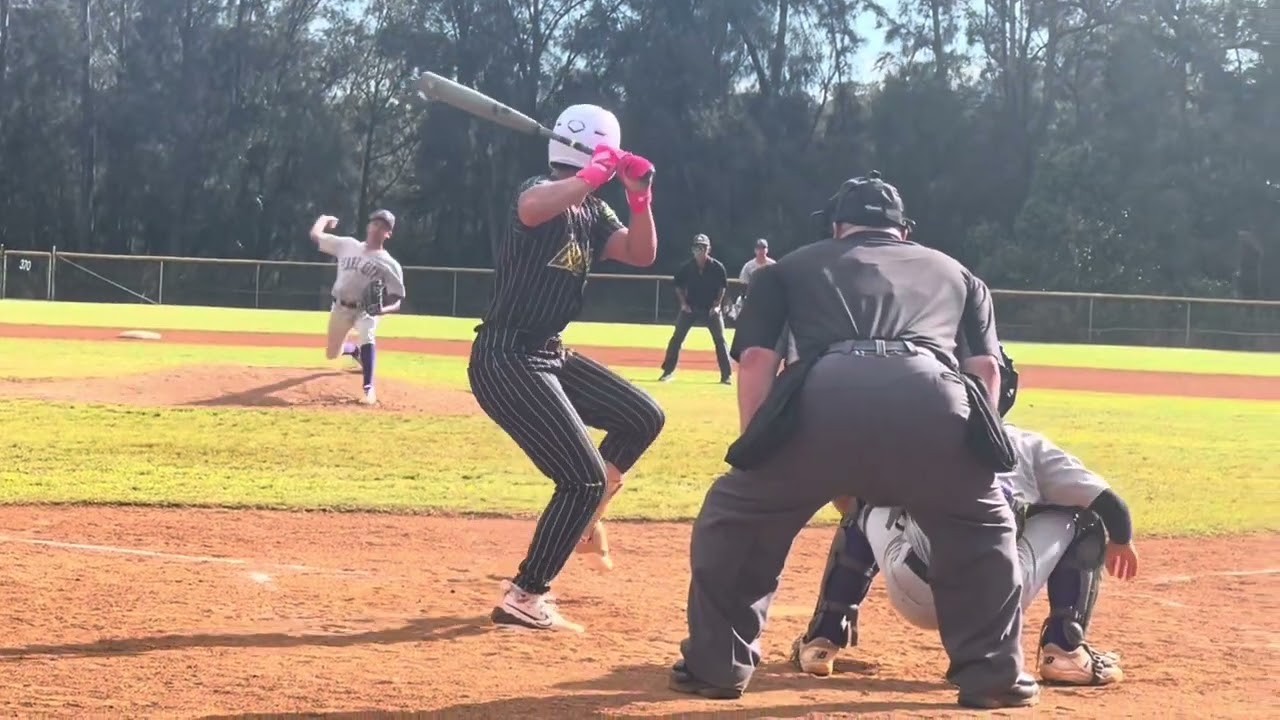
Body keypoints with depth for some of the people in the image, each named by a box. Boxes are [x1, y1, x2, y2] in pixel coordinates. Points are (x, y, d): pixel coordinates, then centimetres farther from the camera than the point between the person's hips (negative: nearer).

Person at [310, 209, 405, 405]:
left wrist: (382, 309, -32)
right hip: (340, 307, 4)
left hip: (366, 310, -4)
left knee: (366, 337, -36)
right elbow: (315, 235, 6)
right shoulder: (347, 245, 1)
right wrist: (326, 218, 21)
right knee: (332, 353, 15)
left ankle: (369, 389, -29)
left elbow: (396, 301, -11)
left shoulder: (390, 264, -9)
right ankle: (355, 350, 52)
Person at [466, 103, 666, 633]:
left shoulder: (594, 212, 12)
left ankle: (580, 516, 32)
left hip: (548, 355, 10)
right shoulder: (542, 190, -15)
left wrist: (639, 196, -3)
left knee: (643, 417, 17)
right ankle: (524, 598, -7)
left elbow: (642, 255, 11)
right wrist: (597, 174, -32)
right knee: (585, 476, -13)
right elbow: (533, 211, -39)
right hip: (505, 360, -10)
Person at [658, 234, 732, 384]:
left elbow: (722, 287, 0)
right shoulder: (686, 267, -9)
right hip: (690, 308, 1)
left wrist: (717, 305, -8)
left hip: (711, 309, -1)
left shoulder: (717, 267, -11)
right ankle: (668, 371, 5)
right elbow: (679, 286, 5)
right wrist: (683, 303, -5)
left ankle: (727, 374, 2)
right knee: (676, 338, -3)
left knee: (720, 340, -4)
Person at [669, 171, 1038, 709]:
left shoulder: (792, 266, 34)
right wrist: (968, 443, 34)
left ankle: (716, 666, 24)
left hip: (827, 397, -1)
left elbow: (756, 360, 20)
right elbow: (986, 367, 25)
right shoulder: (953, 270, 38)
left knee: (735, 516, 23)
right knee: (983, 529, 28)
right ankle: (993, 674, 24)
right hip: (931, 399, 1)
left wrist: (759, 455, 24)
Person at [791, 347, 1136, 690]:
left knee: (865, 511, 34)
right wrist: (1121, 541, 40)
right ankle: (1064, 649, 12)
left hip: (915, 599, 1)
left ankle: (824, 638, 23)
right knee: (1083, 519, 25)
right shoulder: (1027, 444, 23)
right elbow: (1109, 505, 17)